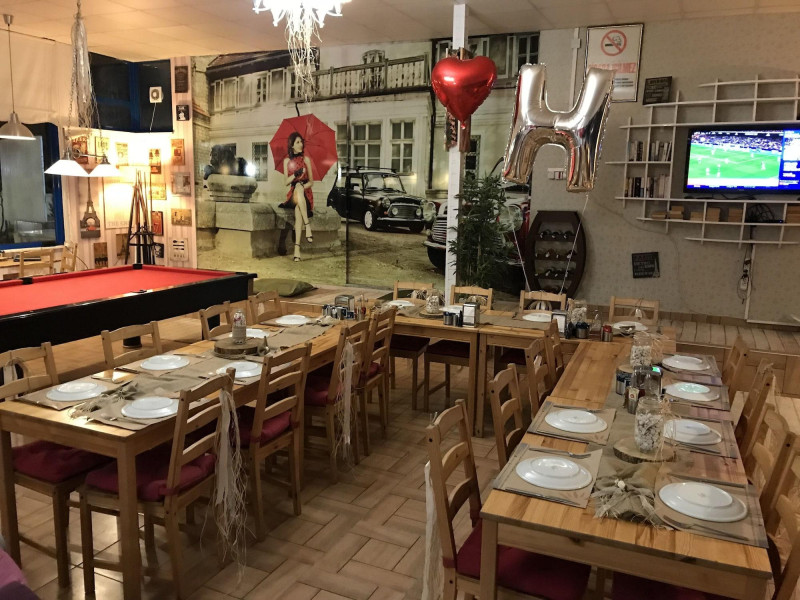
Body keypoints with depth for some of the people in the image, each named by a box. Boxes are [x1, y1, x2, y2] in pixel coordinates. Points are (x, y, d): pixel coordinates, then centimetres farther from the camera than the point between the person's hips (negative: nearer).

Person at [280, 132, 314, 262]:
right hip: (293, 192, 0)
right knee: (298, 187, -39)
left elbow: (311, 181, 8)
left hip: (305, 192, 0)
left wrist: (303, 186, -14)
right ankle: (308, 226, -46)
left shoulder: (306, 160, 12)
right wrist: (295, 174, -14)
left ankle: (297, 247, -45)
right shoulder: (287, 161, 12)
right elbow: (286, 182, 6)